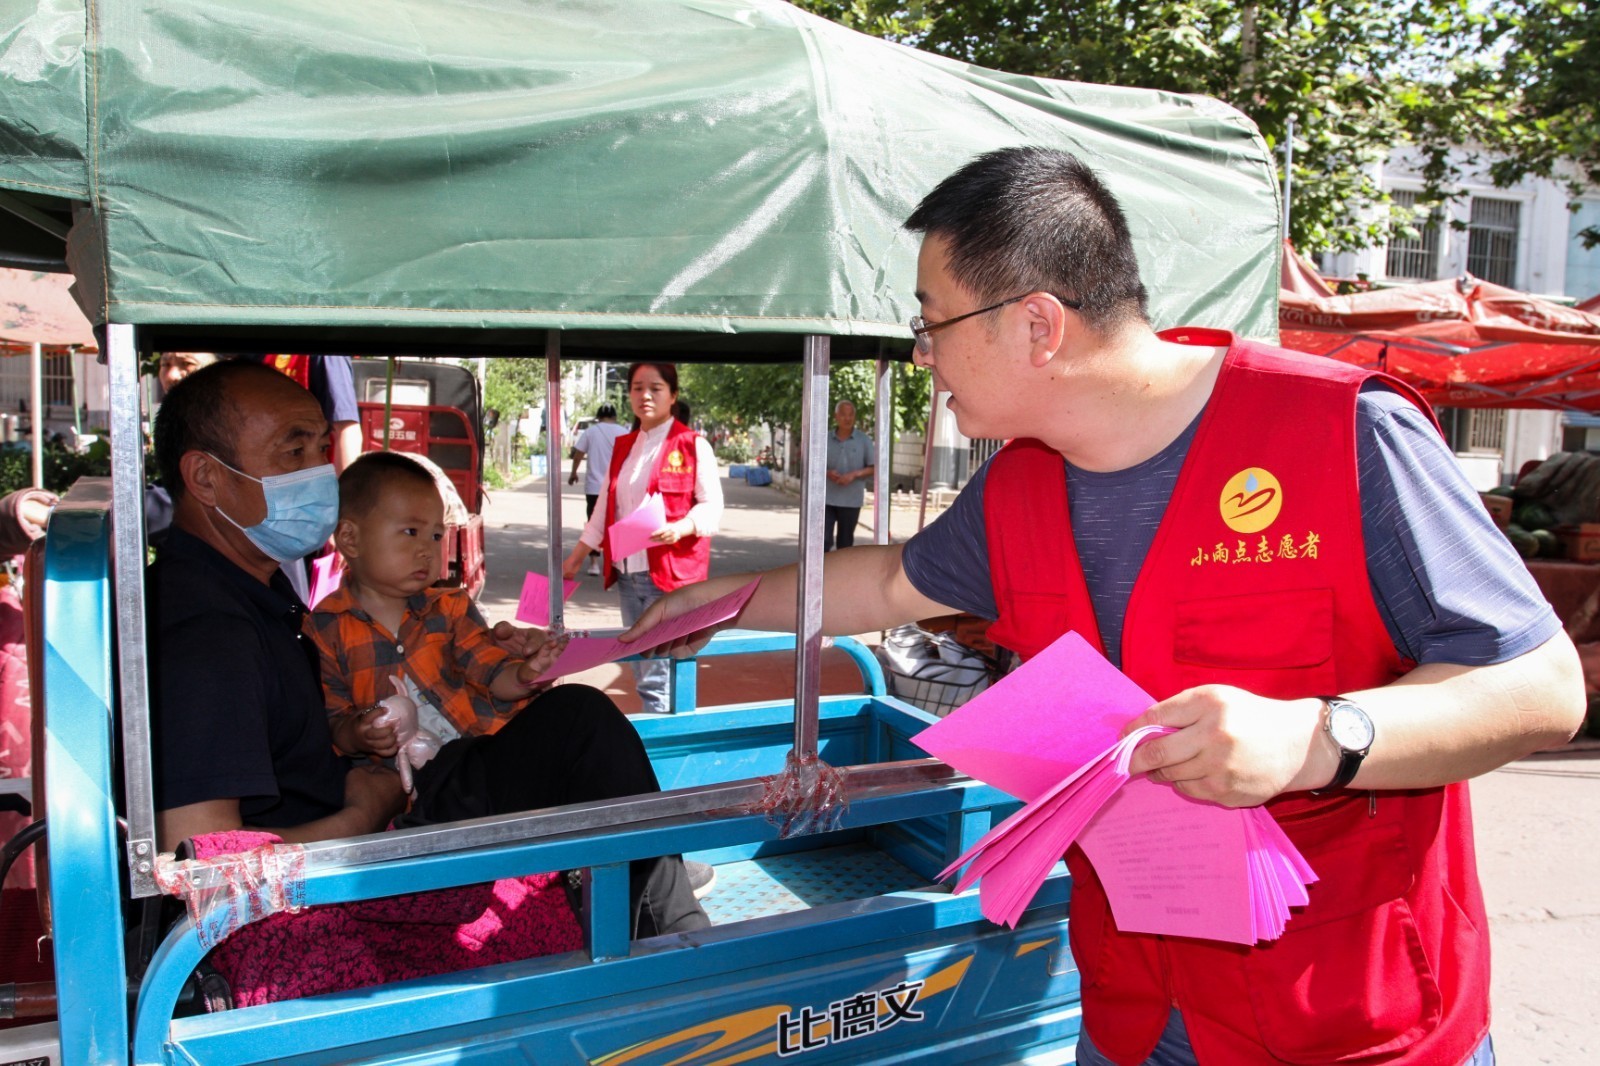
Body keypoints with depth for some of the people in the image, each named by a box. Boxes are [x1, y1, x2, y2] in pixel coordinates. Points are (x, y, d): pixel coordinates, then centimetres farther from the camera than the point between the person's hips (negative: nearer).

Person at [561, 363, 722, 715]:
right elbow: (605, 508, 18)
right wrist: (575, 556, 16)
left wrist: (680, 528, -26)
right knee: (642, 671, 12)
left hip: (671, 572, -6)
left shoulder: (692, 444, -4)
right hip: (629, 574, 6)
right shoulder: (623, 446, 14)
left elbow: (712, 505, -8)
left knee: (658, 676, -8)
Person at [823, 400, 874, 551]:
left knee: (845, 542, 10)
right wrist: (826, 472, -12)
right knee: (823, 539, -7)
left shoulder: (864, 440, 0)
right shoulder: (826, 439, 3)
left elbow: (874, 468, 2)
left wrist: (855, 474, -15)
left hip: (851, 500, 0)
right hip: (827, 498, 0)